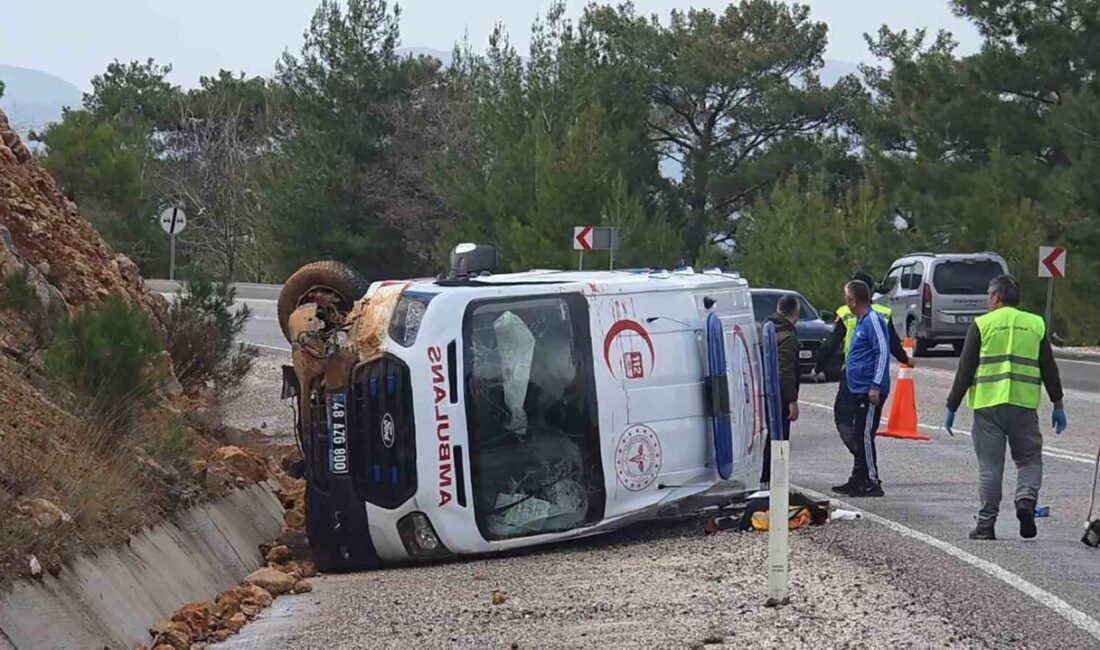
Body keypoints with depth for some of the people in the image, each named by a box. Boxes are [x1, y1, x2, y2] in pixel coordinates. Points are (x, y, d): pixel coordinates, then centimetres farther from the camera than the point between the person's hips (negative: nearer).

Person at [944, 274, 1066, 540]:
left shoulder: (982, 325, 1)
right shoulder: (1036, 325, 8)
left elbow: (965, 370, -1)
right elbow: (1049, 369, 9)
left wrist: (951, 407, 4)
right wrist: (1057, 405, 15)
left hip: (987, 405, -1)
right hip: (1024, 405, 1)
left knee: (989, 467, 4)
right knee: (1029, 459, 13)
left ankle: (986, 523, 4)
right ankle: (1026, 499, -13)